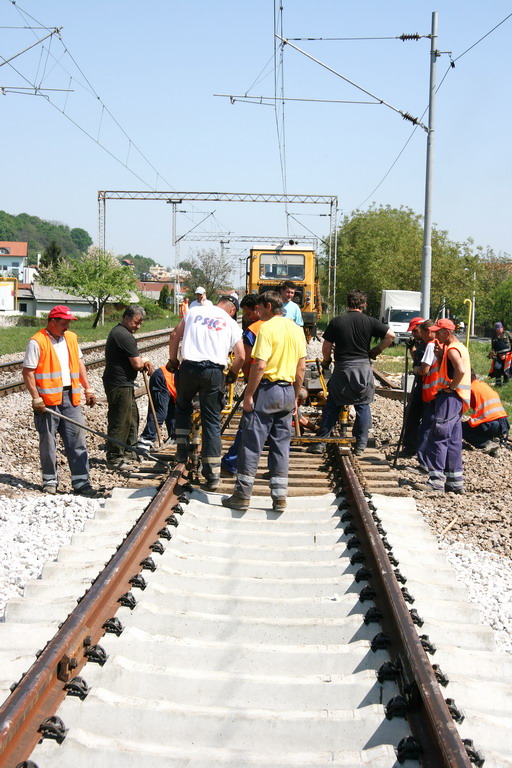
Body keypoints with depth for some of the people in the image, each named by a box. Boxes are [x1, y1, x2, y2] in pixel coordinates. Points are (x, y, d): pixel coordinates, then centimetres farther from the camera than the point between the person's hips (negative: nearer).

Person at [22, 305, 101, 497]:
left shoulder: (71, 338, 11)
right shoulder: (37, 342, -10)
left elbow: (79, 363, 20)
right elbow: (28, 372, -11)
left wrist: (88, 388, 14)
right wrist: (36, 398, -15)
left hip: (70, 397, 5)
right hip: (48, 400, -5)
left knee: (77, 440, 2)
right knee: (48, 442, 6)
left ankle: (81, 483, 5)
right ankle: (50, 480, 20)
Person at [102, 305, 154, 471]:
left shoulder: (117, 331, 16)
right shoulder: (124, 335, -18)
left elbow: (132, 358, 24)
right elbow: (137, 364, -20)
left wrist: (144, 363, 3)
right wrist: (144, 364, 4)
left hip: (124, 384, 11)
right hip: (119, 384, -11)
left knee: (132, 416, 20)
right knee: (120, 421, -6)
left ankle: (128, 451, 31)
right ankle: (114, 458, 0)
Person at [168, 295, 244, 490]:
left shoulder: (194, 311, 13)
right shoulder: (231, 323, 8)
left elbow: (175, 335, 11)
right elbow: (240, 356, 1)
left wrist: (172, 361, 21)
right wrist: (232, 374, 17)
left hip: (188, 368, 1)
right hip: (214, 372, -1)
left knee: (183, 407, 29)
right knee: (212, 422, 4)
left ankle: (182, 450, 19)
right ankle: (212, 476, 4)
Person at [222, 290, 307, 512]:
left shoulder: (267, 328, -12)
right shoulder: (297, 330, 9)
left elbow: (260, 365, -19)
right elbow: (301, 367, 11)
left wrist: (249, 394, -14)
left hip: (266, 388, -6)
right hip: (288, 391, 6)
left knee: (252, 443, 0)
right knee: (281, 445, 11)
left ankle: (242, 495, 4)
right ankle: (280, 497, 10)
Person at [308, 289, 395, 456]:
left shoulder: (336, 322, -1)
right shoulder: (369, 322, -1)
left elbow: (326, 346, 1)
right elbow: (390, 335, -5)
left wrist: (326, 361, 20)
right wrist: (376, 351, 7)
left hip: (341, 369, 0)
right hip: (363, 368, 0)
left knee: (332, 406, 9)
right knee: (363, 406, 8)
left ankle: (320, 442, 9)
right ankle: (360, 446, 9)